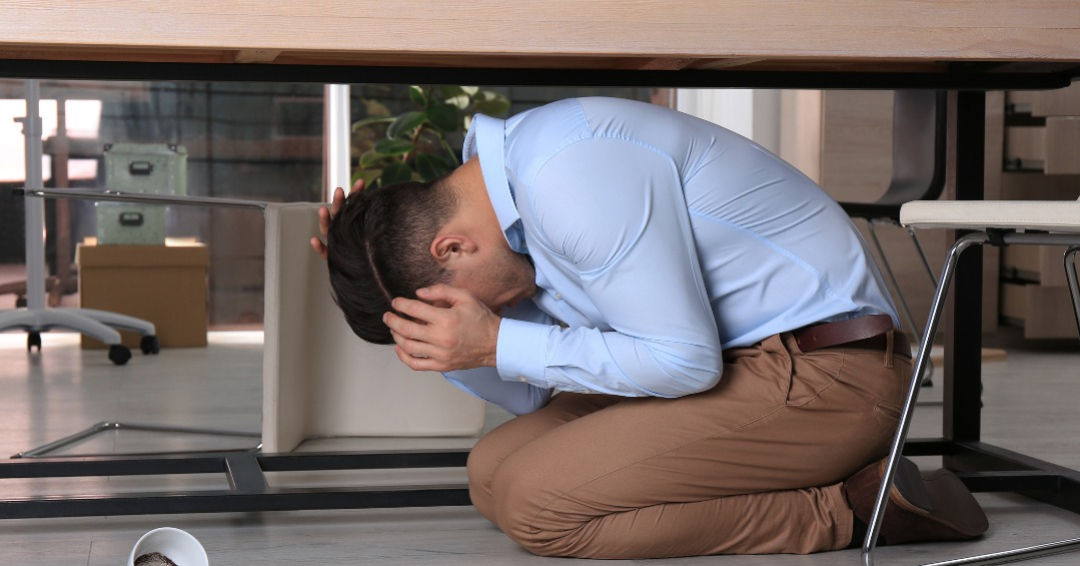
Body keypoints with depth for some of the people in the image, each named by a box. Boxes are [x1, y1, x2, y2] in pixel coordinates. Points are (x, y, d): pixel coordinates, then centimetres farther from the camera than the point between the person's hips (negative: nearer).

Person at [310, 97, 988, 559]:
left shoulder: (569, 176, -22)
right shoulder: (511, 181, 9)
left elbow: (686, 361, -21)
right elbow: (535, 395, 15)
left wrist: (495, 344, -18)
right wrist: (421, 329, 3)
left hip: (827, 368, -10)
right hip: (739, 363, 10)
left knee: (536, 503, -19)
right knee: (492, 470, 6)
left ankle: (849, 508, -12)